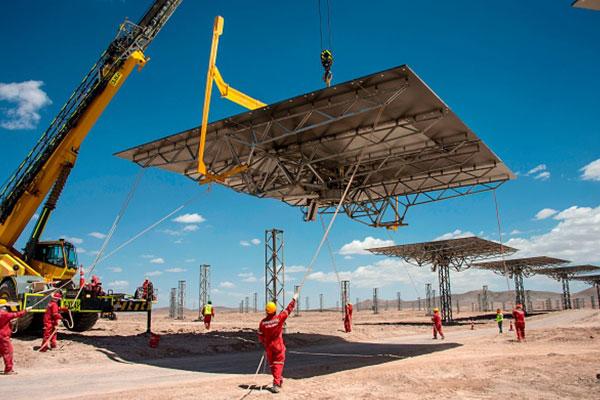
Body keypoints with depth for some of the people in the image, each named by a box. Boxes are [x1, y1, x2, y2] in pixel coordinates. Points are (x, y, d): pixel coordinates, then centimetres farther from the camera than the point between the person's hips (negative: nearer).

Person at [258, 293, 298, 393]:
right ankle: (276, 383, -11)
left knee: (272, 364, 18)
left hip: (268, 346, 2)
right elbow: (289, 309, -5)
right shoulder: (279, 318, -15)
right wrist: (294, 298, 7)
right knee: (278, 364, 1)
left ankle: (279, 380, 33)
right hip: (278, 345, -2)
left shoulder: (263, 322, -9)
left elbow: (260, 336, -1)